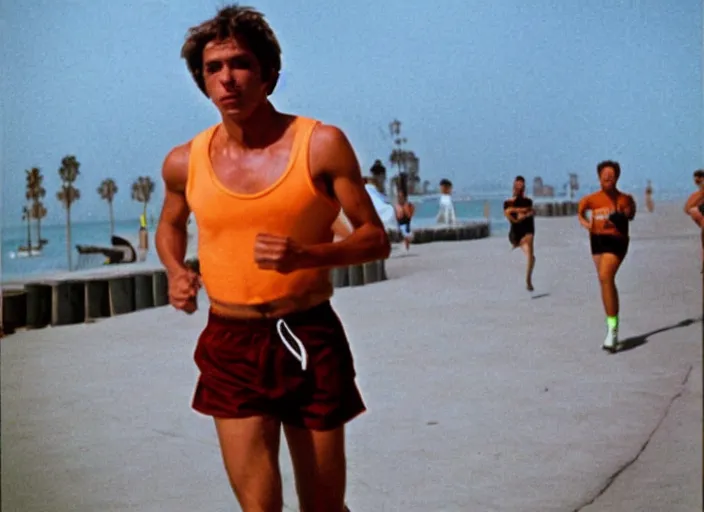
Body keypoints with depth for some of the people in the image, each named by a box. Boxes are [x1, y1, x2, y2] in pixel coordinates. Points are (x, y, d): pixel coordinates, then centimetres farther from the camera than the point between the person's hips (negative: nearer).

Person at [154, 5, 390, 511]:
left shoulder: (322, 144, -7)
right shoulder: (185, 162, 1)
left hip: (309, 340, -1)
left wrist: (306, 255, -21)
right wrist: (176, 272, 1)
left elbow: (376, 239, -3)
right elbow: (170, 225, 23)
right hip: (231, 345, 1)